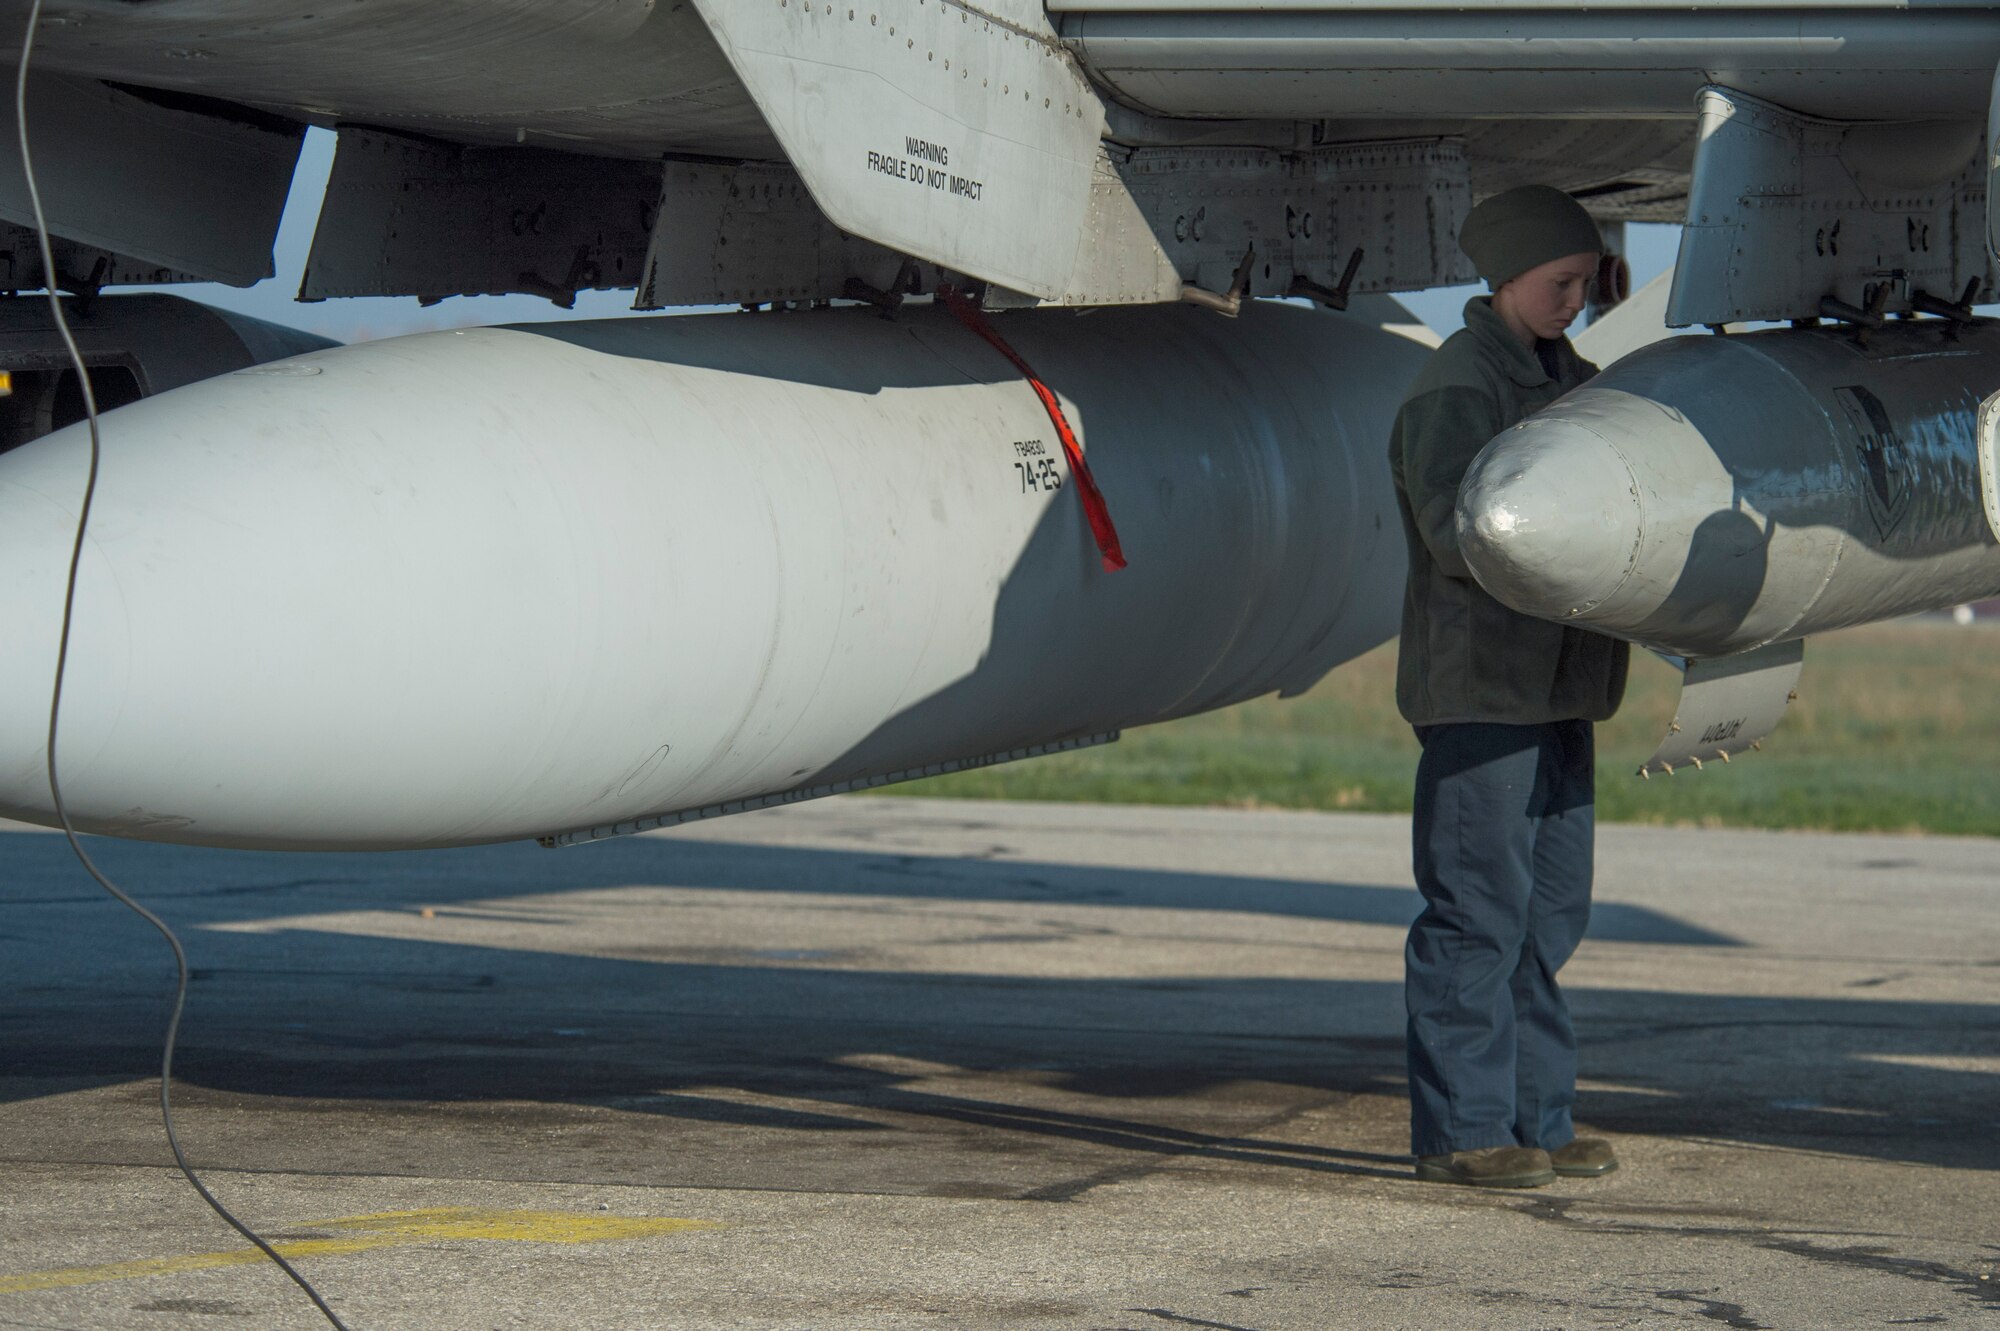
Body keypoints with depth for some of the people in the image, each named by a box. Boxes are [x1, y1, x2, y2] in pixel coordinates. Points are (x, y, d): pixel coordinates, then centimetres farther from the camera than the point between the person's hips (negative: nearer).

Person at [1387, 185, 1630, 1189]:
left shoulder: (1569, 378, 17)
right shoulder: (1454, 389, -10)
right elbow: (1460, 536, -19)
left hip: (1558, 687, 9)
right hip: (1477, 689, -9)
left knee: (1551, 909, 10)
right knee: (1478, 912, -7)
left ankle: (1536, 1120, 16)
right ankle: (1459, 1131, -2)